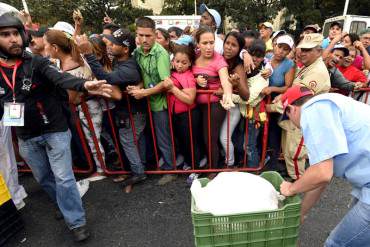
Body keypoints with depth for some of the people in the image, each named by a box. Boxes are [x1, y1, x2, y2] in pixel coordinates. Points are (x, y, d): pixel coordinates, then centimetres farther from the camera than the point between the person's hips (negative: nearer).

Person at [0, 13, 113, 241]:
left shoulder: (38, 63, -11)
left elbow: (61, 78, -31)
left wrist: (85, 84, -50)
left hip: (54, 130, -5)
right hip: (26, 137, 5)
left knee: (63, 178, -1)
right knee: (44, 178, 20)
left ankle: (76, 221, 14)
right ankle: (65, 204, 45)